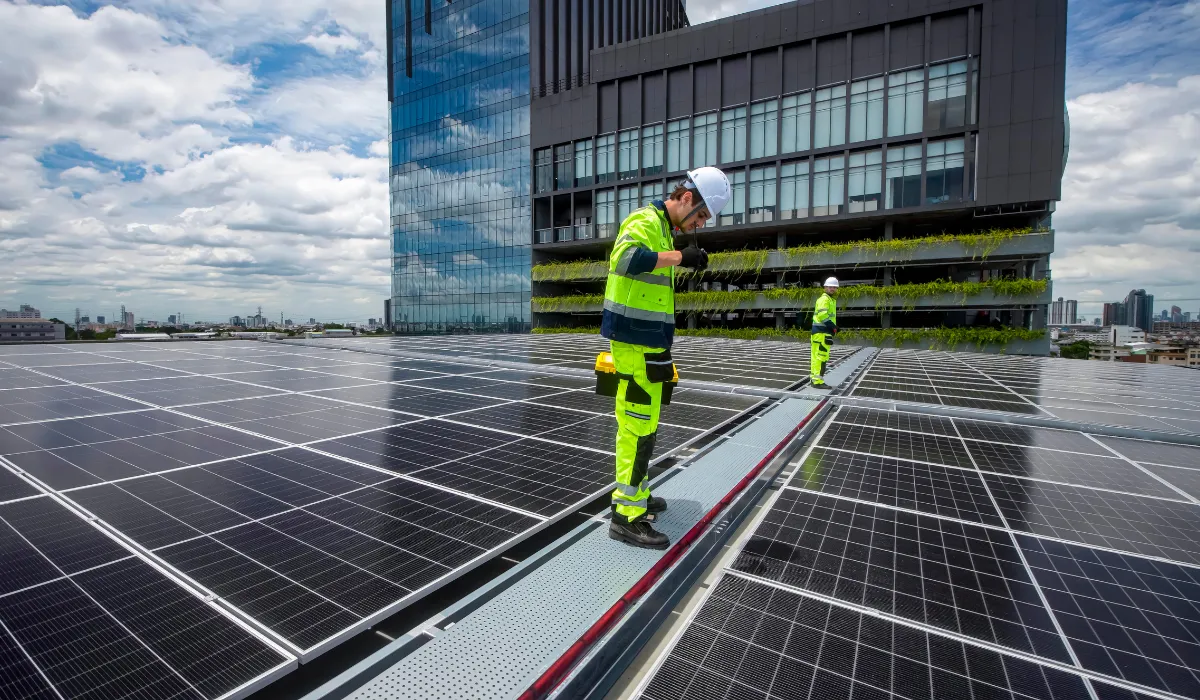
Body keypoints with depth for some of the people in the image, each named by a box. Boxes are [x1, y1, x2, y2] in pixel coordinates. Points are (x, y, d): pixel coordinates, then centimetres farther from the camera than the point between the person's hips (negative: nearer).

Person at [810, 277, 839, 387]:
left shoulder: (831, 299, 23)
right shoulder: (824, 299, -9)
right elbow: (822, 314, -23)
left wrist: (833, 326, 13)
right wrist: (833, 326, -22)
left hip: (822, 331, 10)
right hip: (822, 332, -10)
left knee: (816, 356, 13)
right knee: (821, 356, -11)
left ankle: (813, 378, 19)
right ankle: (818, 381, -11)